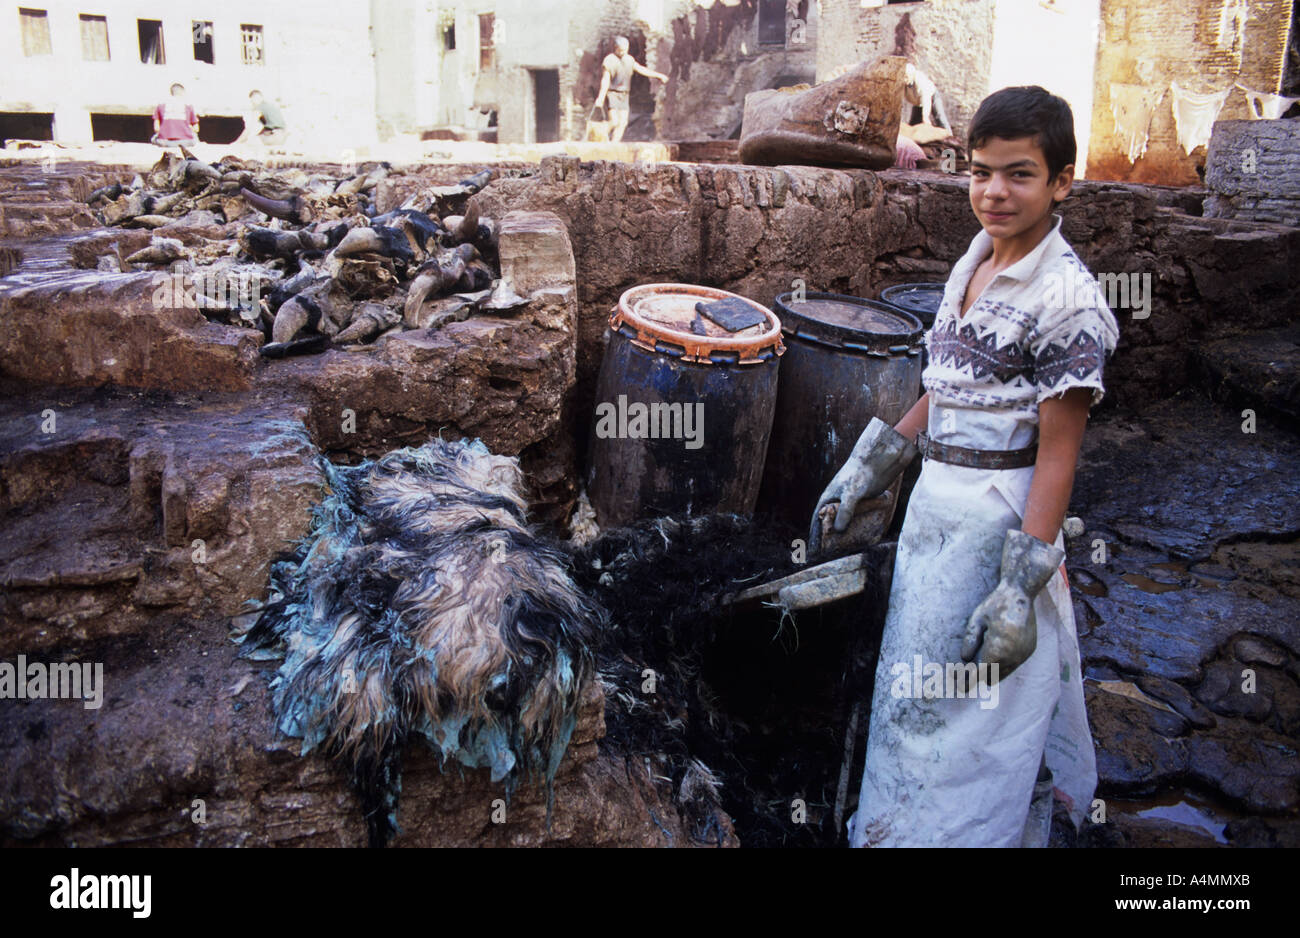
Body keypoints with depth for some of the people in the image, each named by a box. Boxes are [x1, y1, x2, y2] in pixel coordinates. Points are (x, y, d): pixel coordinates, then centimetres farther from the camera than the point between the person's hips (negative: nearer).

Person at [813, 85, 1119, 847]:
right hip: (935, 505, 8)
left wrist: (1021, 589, -20)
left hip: (997, 522, -8)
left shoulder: (1065, 298, -16)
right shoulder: (970, 267, 8)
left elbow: (1058, 454, -17)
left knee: (977, 722, 5)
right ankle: (899, 829, 40)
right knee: (916, 704, 21)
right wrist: (858, 481, 17)